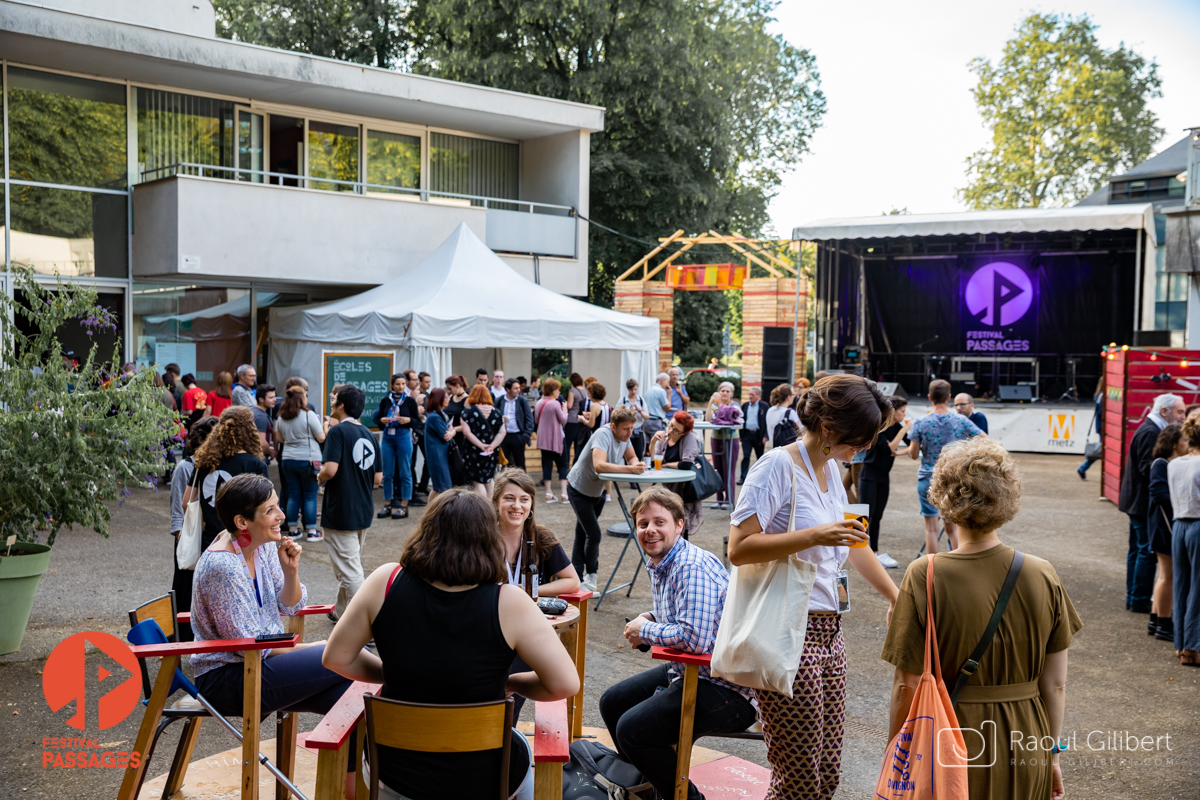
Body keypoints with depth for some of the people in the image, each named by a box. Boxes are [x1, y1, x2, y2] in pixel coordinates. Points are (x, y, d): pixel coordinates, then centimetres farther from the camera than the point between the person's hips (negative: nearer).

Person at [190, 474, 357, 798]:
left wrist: (290, 570, -10)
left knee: (346, 694, -10)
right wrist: (307, 650, -9)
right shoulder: (222, 566, -24)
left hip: (258, 661, 8)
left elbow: (290, 606, 10)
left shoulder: (263, 546, 1)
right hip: (225, 680, -8)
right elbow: (247, 644, -20)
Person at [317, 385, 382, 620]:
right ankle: (342, 612, 34)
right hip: (363, 512, 8)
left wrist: (320, 477, -4)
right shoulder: (369, 435, 9)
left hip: (340, 513, -8)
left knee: (349, 570, -3)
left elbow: (330, 469, -24)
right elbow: (378, 478, 9)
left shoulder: (338, 431, -13)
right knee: (351, 566, 21)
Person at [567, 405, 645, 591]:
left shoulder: (624, 436, -8)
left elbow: (631, 457, 1)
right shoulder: (603, 435, -33)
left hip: (597, 491, 8)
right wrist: (630, 468, -50)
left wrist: (637, 464, -24)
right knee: (594, 535, -10)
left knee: (582, 536, 15)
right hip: (579, 489, -8)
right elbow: (599, 465, -47)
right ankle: (591, 576, 12)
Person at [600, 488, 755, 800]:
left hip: (727, 689, -11)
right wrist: (648, 618, 5)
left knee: (632, 729, -22)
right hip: (686, 672, 11)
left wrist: (645, 631, -18)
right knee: (612, 703, 18)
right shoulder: (659, 564, 9)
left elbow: (695, 639, -34)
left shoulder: (693, 568, -24)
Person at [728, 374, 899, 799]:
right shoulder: (778, 466, -13)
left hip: (828, 632, 9)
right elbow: (739, 548, -20)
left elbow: (853, 545, 26)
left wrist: (896, 597, 26)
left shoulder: (830, 468, 14)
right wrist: (815, 535, -25)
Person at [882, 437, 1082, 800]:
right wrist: (1052, 756, 13)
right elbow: (1055, 684, -1)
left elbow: (908, 685, -13)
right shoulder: (1042, 576, -8)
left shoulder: (925, 577, -17)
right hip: (1024, 755, 3)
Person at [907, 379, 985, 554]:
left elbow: (913, 454, -7)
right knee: (952, 528, 14)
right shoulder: (961, 421, -4)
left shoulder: (920, 423, -9)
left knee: (931, 528, 5)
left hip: (928, 480, -2)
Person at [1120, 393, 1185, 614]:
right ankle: (1140, 601, 1)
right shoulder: (1151, 432, -18)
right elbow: (1148, 468, -24)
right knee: (1147, 552, -5)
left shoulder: (1148, 429, 15)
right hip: (1144, 502, -11)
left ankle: (1133, 598, 22)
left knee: (1137, 550, 15)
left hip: (1137, 501, 11)